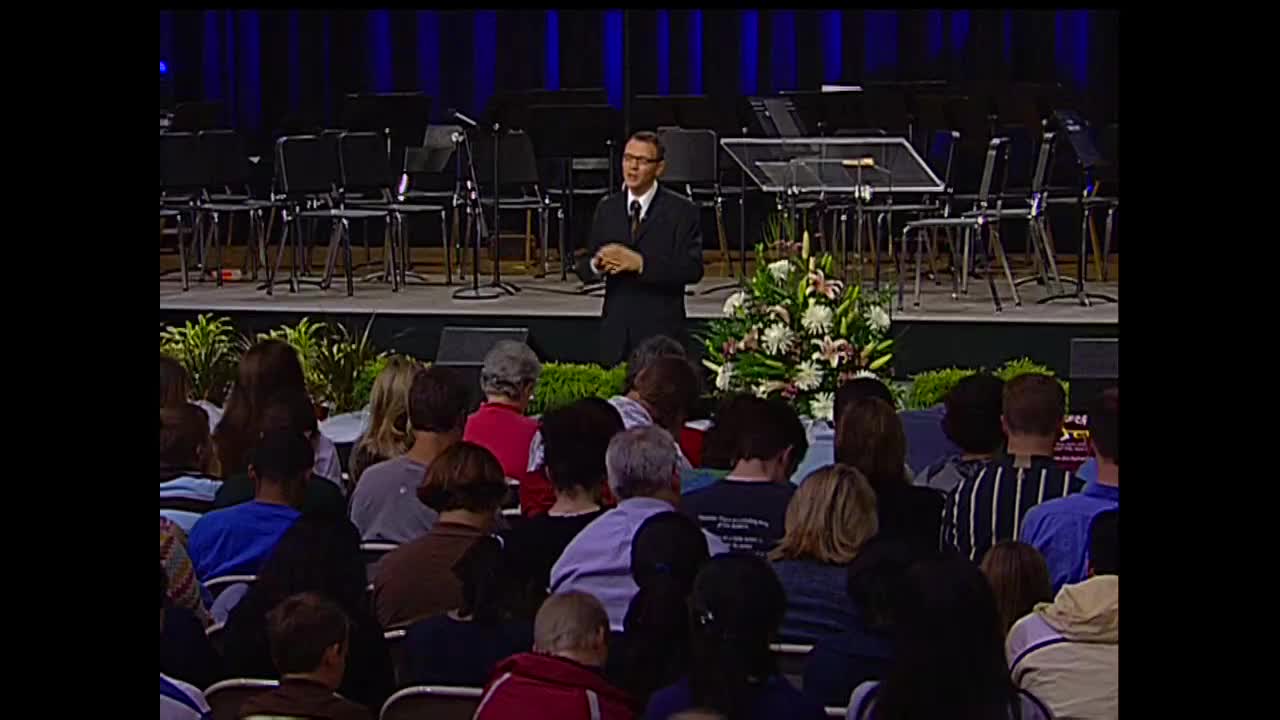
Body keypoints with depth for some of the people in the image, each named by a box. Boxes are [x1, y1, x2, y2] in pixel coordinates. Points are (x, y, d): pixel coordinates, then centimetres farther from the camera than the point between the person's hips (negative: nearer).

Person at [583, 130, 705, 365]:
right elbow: (583, 271, 11)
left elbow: (693, 269, -12)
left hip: (661, 334, -3)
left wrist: (641, 263, -22)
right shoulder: (606, 208, 11)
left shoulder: (682, 211, -2)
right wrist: (597, 265, -14)